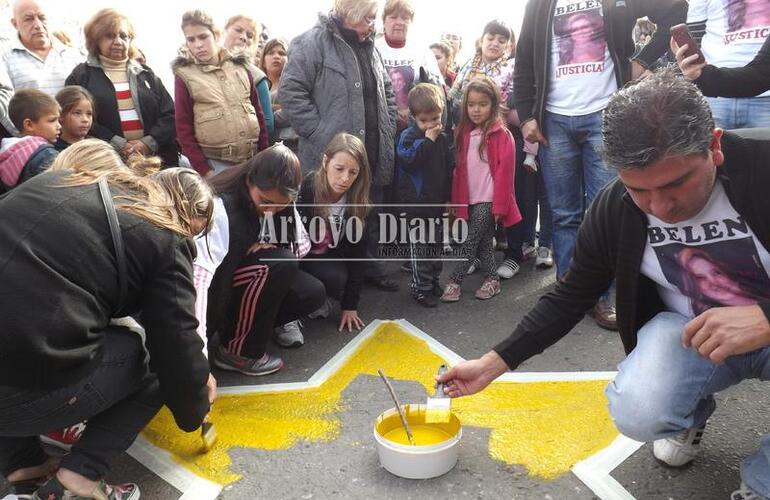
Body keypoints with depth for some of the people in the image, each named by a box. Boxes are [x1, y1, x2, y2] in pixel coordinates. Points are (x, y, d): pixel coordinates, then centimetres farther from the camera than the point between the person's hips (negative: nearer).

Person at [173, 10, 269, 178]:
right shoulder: (185, 75, 0)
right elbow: (183, 127, -2)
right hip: (215, 163, -3)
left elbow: (258, 113, 10)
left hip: (252, 159, 3)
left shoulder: (241, 66, 8)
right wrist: (203, 169, -9)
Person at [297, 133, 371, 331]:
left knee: (338, 279, -31)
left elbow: (357, 252, -11)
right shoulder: (303, 188, -26)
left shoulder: (356, 203, -15)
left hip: (325, 259, 2)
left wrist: (350, 305, -11)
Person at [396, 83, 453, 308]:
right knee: (419, 245, 0)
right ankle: (420, 287, 11)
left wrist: (448, 197, 13)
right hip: (416, 201, -6)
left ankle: (433, 280, 32)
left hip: (438, 201, 6)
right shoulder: (408, 136, -9)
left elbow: (449, 169, 14)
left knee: (436, 242, 16)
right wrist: (428, 140, -23)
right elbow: (408, 161, -28)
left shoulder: (442, 138, 8)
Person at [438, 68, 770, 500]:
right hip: (687, 329, 2)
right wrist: (493, 363, -9)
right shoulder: (613, 210, -15)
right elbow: (572, 297, -4)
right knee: (636, 414, -27)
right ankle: (691, 414, 10)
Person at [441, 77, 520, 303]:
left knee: (470, 241, -5)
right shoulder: (464, 133, 9)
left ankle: (455, 281, 5)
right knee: (483, 242, 12)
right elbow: (459, 169, 10)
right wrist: (457, 202, 7)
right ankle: (492, 279, 23)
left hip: (488, 200, -6)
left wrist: (499, 206, -13)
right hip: (470, 199, 6)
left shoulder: (501, 134, -9)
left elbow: (504, 171, -12)